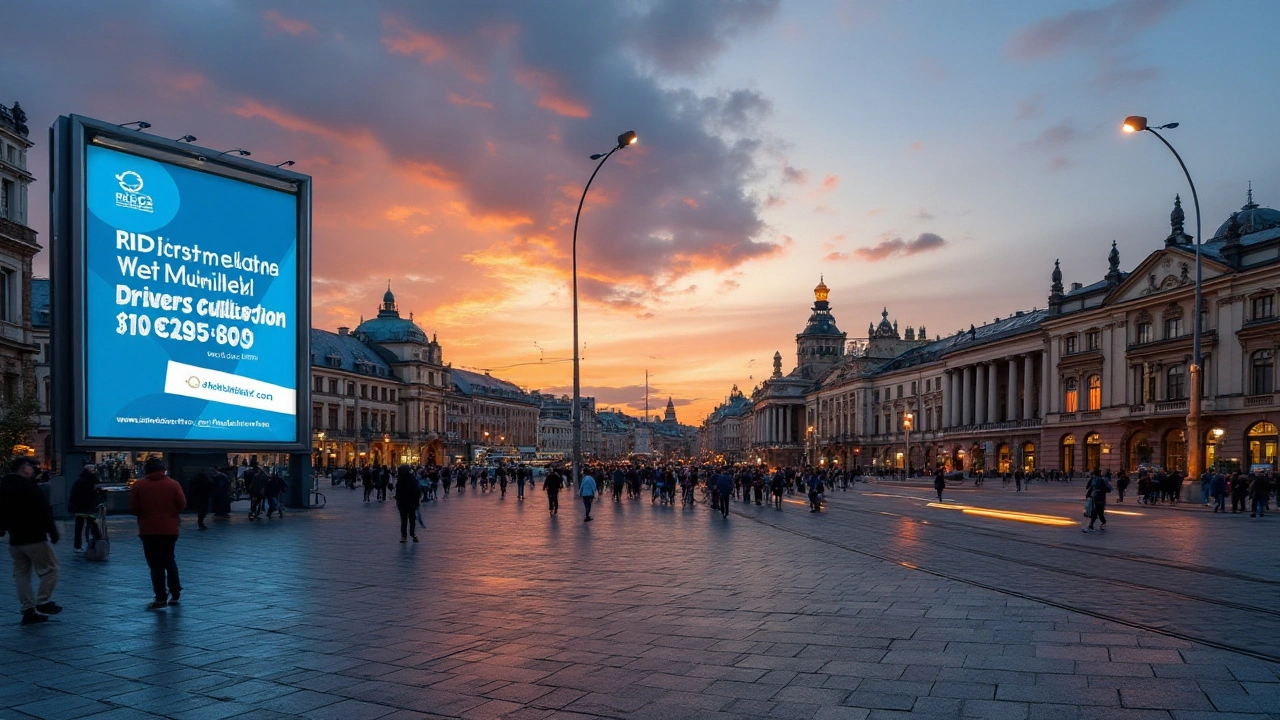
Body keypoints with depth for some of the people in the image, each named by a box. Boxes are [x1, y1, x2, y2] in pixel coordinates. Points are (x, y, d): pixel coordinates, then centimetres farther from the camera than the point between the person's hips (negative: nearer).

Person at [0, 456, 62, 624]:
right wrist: (53, 532, -12)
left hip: (14, 541, 8)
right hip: (35, 538, -8)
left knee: (21, 573, 12)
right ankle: (42, 602, -1)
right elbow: (44, 512, -18)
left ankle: (28, 610, 13)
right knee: (50, 569, 2)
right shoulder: (29, 487, -15)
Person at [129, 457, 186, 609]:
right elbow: (182, 505, -5)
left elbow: (133, 508, -5)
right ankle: (175, 592, 16)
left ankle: (161, 598, 4)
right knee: (169, 560, 19)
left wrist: (145, 514, 14)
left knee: (156, 564, 4)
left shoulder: (138, 485, -5)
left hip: (148, 530, -2)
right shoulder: (173, 484, -3)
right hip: (170, 529, 2)